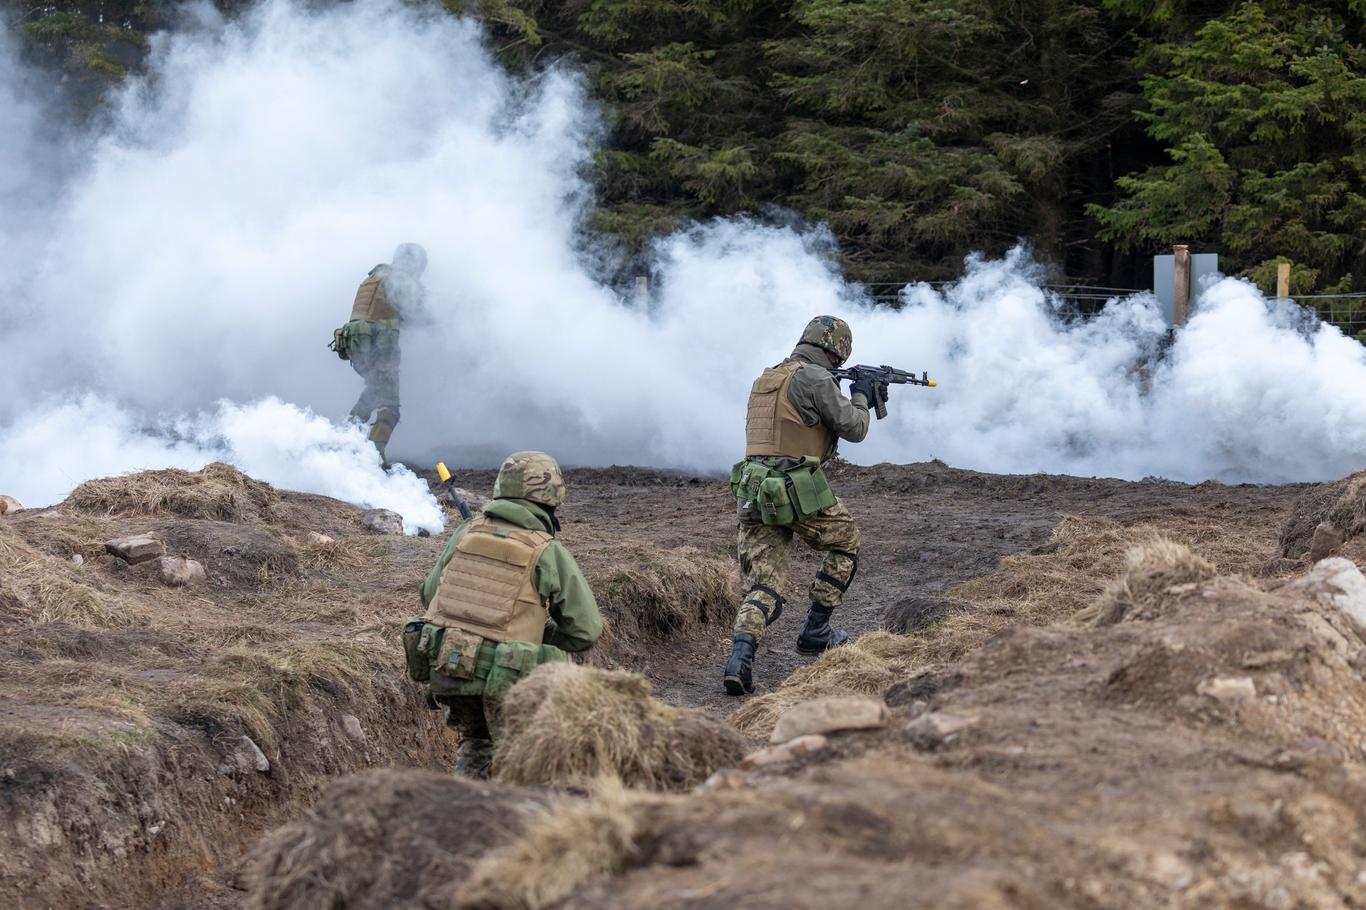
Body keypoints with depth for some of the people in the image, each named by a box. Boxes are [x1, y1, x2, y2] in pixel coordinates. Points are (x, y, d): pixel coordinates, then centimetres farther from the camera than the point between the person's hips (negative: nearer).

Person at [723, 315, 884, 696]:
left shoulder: (765, 379, 20)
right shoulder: (815, 378, -7)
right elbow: (853, 428, -2)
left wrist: (862, 395, 35)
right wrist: (860, 397, 18)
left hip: (754, 493, 7)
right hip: (799, 492, -7)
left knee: (763, 587, 3)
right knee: (846, 541, 22)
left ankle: (740, 656, -21)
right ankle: (815, 631, 22)